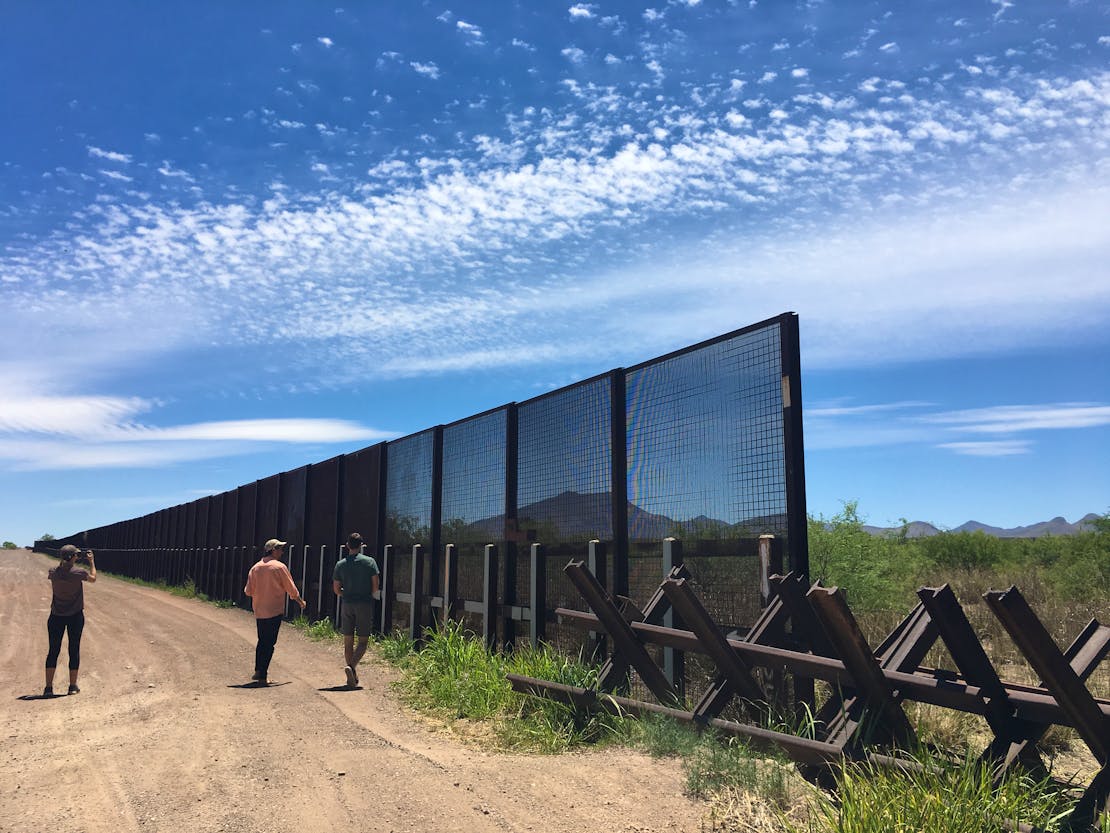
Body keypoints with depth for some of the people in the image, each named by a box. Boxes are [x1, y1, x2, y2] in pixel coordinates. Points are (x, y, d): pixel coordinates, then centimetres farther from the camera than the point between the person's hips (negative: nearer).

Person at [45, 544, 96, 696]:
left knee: (53, 650, 8)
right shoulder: (78, 573, -15)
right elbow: (93, 578, 5)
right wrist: (92, 562, 15)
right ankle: (73, 686, 14)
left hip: (56, 616, 3)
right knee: (74, 650, 8)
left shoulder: (53, 572, -8)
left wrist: (68, 562, 18)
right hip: (75, 616, -2)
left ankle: (48, 687, 7)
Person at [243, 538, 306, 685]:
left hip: (258, 611, 5)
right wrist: (300, 602, 13)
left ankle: (258, 670, 24)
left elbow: (248, 591, 5)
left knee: (262, 641, 20)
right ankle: (263, 676, 0)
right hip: (274, 611, -5)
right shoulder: (279, 567, -9)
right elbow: (291, 589, -4)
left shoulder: (255, 567, 4)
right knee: (269, 643, 0)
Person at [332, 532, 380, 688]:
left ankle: (352, 678, 12)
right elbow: (376, 586, -6)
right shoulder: (369, 562, -3)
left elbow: (336, 589, 5)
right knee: (363, 641, 5)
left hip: (348, 605, 2)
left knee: (348, 642, 10)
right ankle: (351, 666, -19)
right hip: (365, 605, -2)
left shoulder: (340, 564, 3)